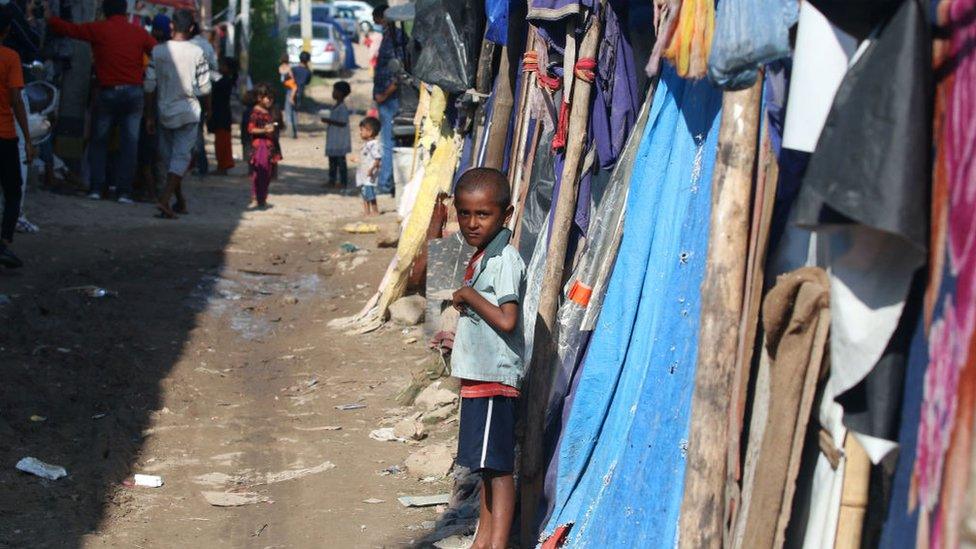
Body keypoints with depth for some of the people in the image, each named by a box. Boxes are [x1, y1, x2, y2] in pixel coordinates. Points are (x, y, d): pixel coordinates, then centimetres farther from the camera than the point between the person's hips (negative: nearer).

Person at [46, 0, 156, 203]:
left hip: (107, 92, -1)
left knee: (99, 142, 13)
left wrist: (49, 17, 20)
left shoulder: (98, 29, -1)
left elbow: (69, 29, 5)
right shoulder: (139, 32, 3)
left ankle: (96, 188, 7)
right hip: (133, 92, 1)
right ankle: (124, 191, -2)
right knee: (129, 143, 3)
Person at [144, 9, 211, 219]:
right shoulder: (196, 52, -9)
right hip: (188, 112, -3)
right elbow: (204, 88, -7)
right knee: (181, 156, -1)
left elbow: (150, 86, -1)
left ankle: (180, 200, 27)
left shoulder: (157, 51, -2)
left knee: (168, 156, 17)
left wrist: (149, 116, 7)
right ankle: (165, 199, -18)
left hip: (164, 112, 3)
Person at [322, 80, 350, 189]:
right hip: (333, 139, 10)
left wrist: (329, 121, -21)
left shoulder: (342, 107, -17)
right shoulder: (336, 106, 14)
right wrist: (328, 121, 8)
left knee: (340, 160, -6)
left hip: (340, 140, -10)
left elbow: (343, 123, -23)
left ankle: (343, 182, -2)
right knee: (332, 159, 14)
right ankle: (332, 180, 21)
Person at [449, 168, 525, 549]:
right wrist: (460, 337, 21)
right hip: (479, 375, 10)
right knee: (486, 465, 15)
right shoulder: (481, 257, 14)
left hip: (496, 376, -10)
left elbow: (506, 320, -24)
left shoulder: (505, 259, -15)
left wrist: (468, 295, -15)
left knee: (498, 466, -6)